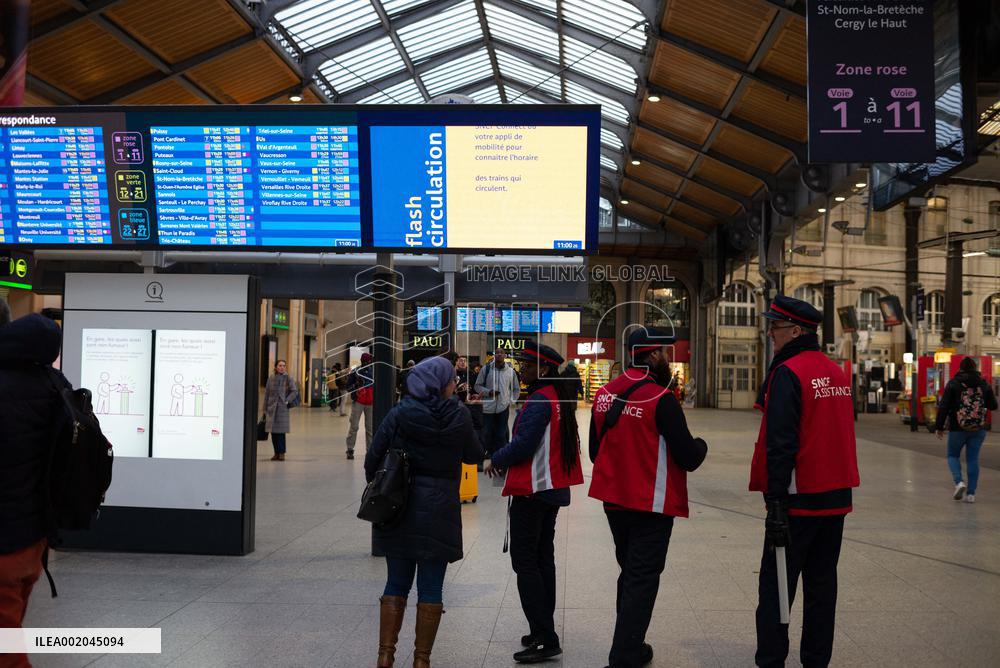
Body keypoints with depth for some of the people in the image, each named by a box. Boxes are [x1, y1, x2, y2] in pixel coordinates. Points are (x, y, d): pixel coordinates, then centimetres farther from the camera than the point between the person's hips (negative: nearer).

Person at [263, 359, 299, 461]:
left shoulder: (288, 378, -2)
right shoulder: (271, 378, 6)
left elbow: (295, 391, -5)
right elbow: (266, 394, 9)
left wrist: (287, 401, -11)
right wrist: (265, 409, 8)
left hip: (282, 408, -3)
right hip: (271, 408, 3)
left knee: (281, 431, -3)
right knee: (273, 431, 5)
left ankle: (281, 453, 5)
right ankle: (276, 453, 14)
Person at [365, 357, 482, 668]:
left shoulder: (399, 413, -4)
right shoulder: (458, 415, -6)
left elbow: (373, 458, -4)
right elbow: (474, 455, 8)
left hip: (399, 509, 2)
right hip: (440, 511, -2)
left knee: (396, 584, 12)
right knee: (430, 589, 7)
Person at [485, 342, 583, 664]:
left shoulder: (539, 401, -19)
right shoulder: (560, 398, 12)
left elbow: (523, 444, -24)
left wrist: (495, 460, -8)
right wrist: (505, 459, 12)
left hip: (531, 489, -10)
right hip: (553, 488, 10)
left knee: (525, 562, -5)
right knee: (543, 558, 16)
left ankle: (545, 638, -5)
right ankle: (544, 631, 24)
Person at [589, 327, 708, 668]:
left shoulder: (604, 394, 3)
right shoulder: (660, 398, -18)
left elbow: (595, 451, 12)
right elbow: (689, 458, -16)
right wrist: (700, 445, 5)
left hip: (614, 500, 7)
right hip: (652, 505, -7)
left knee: (629, 573, 21)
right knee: (642, 581, 2)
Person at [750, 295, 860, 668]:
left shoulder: (787, 373, -15)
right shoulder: (836, 372, 12)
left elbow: (780, 445, -21)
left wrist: (776, 503, -21)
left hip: (799, 499, -8)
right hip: (835, 497, 8)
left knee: (776, 586, 1)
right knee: (822, 584, 14)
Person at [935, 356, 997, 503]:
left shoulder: (953, 384, -6)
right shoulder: (984, 384, 2)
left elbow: (944, 407, -8)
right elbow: (993, 406, 9)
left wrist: (939, 427, -2)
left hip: (958, 428, -3)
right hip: (979, 429, 3)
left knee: (953, 455, 14)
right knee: (973, 459, 9)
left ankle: (959, 482, -10)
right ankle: (971, 493, 7)